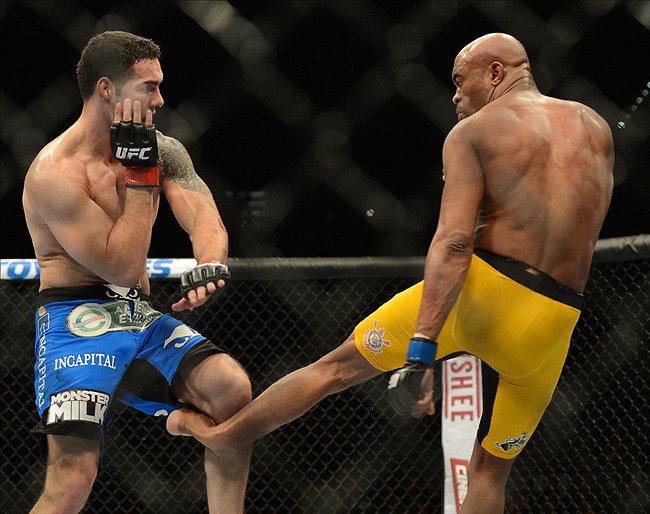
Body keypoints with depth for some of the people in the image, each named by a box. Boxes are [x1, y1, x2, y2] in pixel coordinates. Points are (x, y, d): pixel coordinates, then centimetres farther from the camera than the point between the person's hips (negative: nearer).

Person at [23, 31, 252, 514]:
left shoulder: (161, 149, 7)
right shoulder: (54, 173, -14)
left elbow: (204, 217, -8)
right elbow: (122, 266, -15)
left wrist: (210, 267, -30)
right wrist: (139, 172, -14)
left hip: (140, 317, 6)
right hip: (78, 322, -6)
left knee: (232, 387, -20)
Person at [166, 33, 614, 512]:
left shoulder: (471, 132, 0)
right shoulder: (597, 129, 12)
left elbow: (453, 242, -14)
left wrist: (420, 352, -21)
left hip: (483, 290, -3)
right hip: (553, 325, 3)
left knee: (336, 367, 16)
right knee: (490, 472, 14)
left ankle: (217, 433, 31)